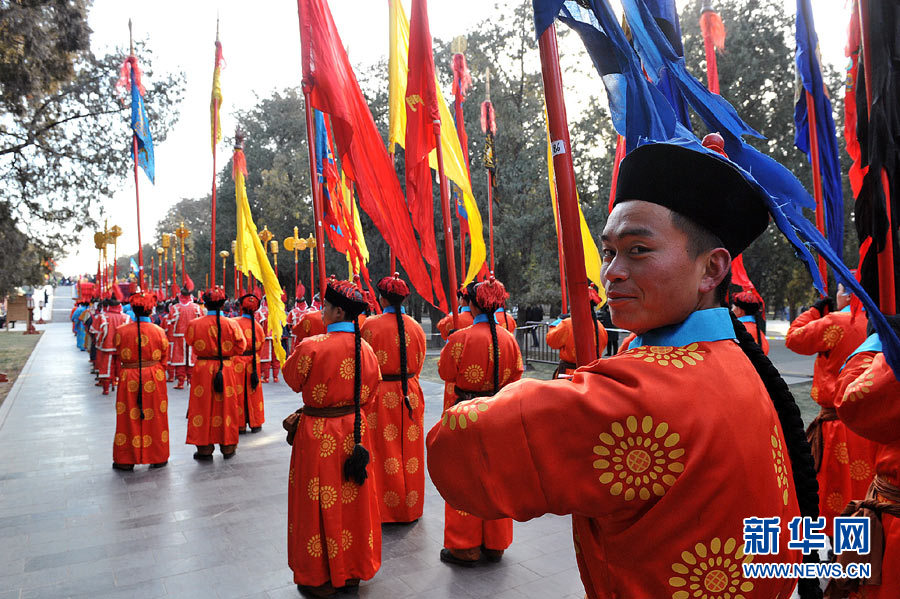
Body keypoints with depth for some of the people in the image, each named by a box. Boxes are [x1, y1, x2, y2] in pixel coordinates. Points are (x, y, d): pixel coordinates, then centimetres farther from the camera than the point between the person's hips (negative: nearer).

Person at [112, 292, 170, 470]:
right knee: (155, 418, 10)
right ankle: (158, 458, 19)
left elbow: (119, 355, 5)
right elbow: (164, 359, 2)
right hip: (154, 379, 0)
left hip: (129, 379, 0)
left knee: (129, 418, 9)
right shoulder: (159, 331, -7)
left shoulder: (121, 331, -6)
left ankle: (126, 460, 19)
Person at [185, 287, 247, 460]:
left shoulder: (194, 324, -7)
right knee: (226, 405, 10)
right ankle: (228, 447, 18)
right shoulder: (231, 324, -7)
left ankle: (204, 448, 13)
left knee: (203, 406, 8)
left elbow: (190, 342, 9)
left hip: (203, 370, 0)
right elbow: (240, 347, -1)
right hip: (226, 369, 1)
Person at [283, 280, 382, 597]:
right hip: (355, 432, 5)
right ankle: (353, 570, 32)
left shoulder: (312, 346, -19)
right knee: (353, 500, 17)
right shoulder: (365, 347, -2)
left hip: (320, 435, -5)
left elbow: (292, 379, -2)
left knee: (321, 503, 9)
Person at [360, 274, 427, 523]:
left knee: (385, 453, 7)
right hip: (410, 394, 3)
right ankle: (411, 507, 26)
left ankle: (385, 509, 17)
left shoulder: (371, 325, -11)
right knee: (409, 450, 14)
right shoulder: (415, 326, 0)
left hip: (381, 396, -3)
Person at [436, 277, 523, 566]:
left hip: (464, 415, -4)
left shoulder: (461, 338, -17)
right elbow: (516, 376, 7)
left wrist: (449, 345, 11)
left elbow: (445, 371, -4)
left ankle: (465, 547, 18)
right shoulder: (508, 338, -2)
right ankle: (494, 544, 28)